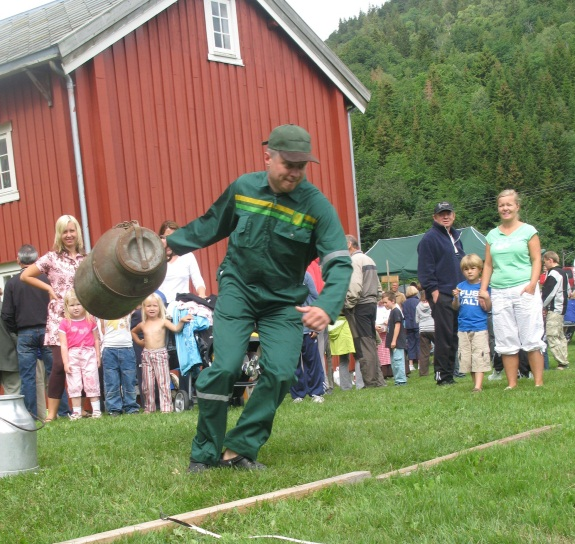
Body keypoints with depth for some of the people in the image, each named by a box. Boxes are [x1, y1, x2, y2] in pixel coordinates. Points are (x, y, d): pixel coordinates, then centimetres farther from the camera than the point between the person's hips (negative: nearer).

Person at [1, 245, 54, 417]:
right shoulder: (47, 278, -3)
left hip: (25, 335, 0)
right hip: (47, 331, 0)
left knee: (27, 377, 3)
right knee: (53, 374, 5)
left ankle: (31, 415, 2)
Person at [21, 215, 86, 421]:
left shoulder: (86, 259, 10)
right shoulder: (52, 257, 1)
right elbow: (25, 276, 2)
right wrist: (49, 288, -2)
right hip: (59, 317, -3)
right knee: (59, 364, -11)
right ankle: (51, 413, -7)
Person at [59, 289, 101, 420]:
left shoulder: (90, 321, 4)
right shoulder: (65, 323, -2)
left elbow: (96, 339, 10)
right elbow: (63, 344, -4)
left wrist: (98, 356, 7)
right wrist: (66, 362, -8)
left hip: (89, 355, 1)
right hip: (72, 356, -1)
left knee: (92, 382, 3)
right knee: (74, 385, 2)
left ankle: (96, 410, 7)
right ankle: (77, 412, 8)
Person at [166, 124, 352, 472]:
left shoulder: (317, 206, -16)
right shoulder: (243, 188, -8)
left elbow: (339, 263, -23)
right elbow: (212, 225, 12)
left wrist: (328, 308, -39)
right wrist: (171, 244, 16)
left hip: (284, 301, 0)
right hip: (238, 290, 0)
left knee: (280, 373, -12)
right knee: (224, 368, -14)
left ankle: (240, 450, 5)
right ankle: (204, 454, 2)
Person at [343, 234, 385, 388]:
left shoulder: (354, 260, -10)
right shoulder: (369, 260, 18)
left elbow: (355, 287, -20)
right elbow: (378, 288, 20)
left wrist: (346, 306, -12)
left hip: (359, 306, -9)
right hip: (371, 304, 9)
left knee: (363, 345, -7)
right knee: (371, 343, 11)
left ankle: (371, 381, -8)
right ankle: (378, 380, 10)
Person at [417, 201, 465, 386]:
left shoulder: (456, 236, 19)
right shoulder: (429, 238, -5)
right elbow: (425, 268, -10)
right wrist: (433, 290, -16)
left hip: (459, 293, 7)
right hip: (441, 294, -7)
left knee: (455, 336, 7)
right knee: (444, 336, -8)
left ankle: (450, 372, 13)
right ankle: (442, 375, -4)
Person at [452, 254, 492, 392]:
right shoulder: (460, 286, 9)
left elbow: (488, 308, -2)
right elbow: (455, 308, 7)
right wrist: (456, 297, -12)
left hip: (480, 327, -4)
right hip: (463, 328, 4)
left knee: (479, 357, -9)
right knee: (466, 357, 8)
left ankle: (478, 385, -13)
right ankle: (476, 383, 17)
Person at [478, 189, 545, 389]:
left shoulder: (528, 231, 4)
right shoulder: (492, 235, 15)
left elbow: (536, 260, 0)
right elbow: (488, 264, 16)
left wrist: (532, 284, -13)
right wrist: (483, 289, 5)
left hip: (524, 290, -4)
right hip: (499, 293, 4)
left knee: (531, 338, -5)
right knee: (506, 342, 3)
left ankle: (538, 383, -2)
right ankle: (512, 384, 7)